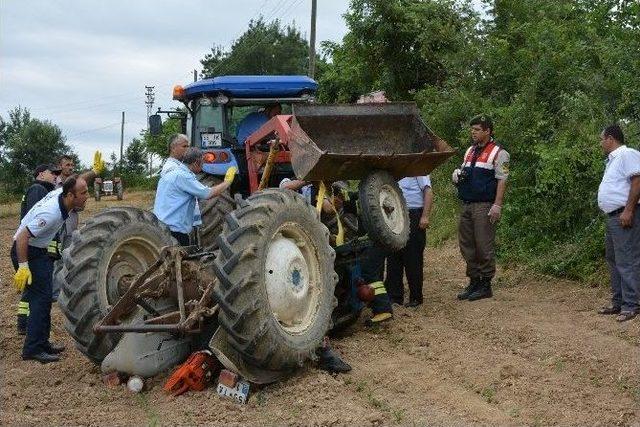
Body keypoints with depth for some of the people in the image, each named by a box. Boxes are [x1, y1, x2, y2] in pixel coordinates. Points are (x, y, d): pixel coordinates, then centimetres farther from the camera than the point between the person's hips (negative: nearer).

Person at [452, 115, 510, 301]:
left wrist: (497, 205, -19)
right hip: (466, 205, 8)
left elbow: (502, 181, -10)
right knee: (467, 245, 10)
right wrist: (457, 174, 3)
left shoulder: (498, 153, -4)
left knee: (484, 247, -4)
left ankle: (485, 285, 3)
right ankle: (474, 282, 19)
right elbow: (461, 173, 28)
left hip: (484, 206, -7)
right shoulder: (470, 151, 19)